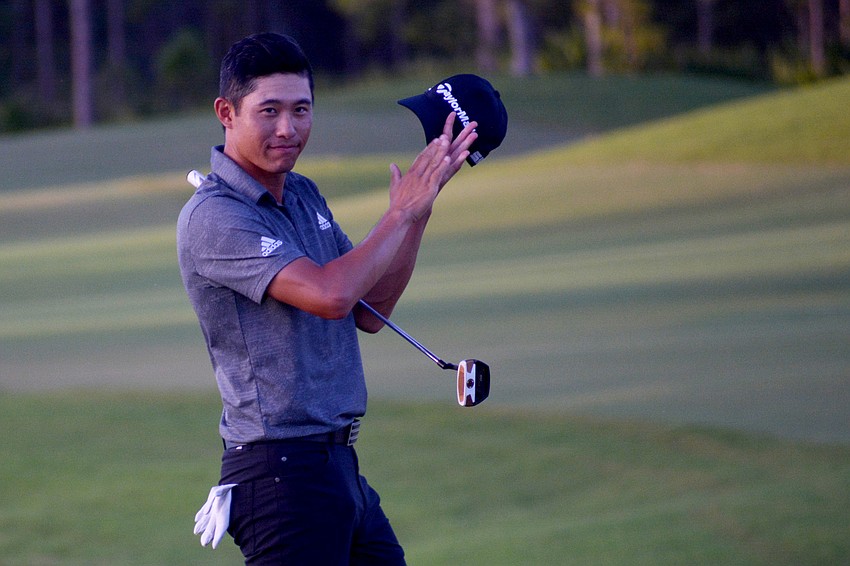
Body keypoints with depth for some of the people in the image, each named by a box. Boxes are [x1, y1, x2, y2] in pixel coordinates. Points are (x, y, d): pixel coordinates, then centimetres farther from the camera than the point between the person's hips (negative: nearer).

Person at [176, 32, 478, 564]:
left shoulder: (304, 195, 15)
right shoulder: (213, 217, -15)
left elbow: (369, 312, 13)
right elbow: (330, 295, -26)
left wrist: (419, 206, 4)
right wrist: (403, 211, -14)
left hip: (339, 464, 9)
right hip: (280, 474, -9)